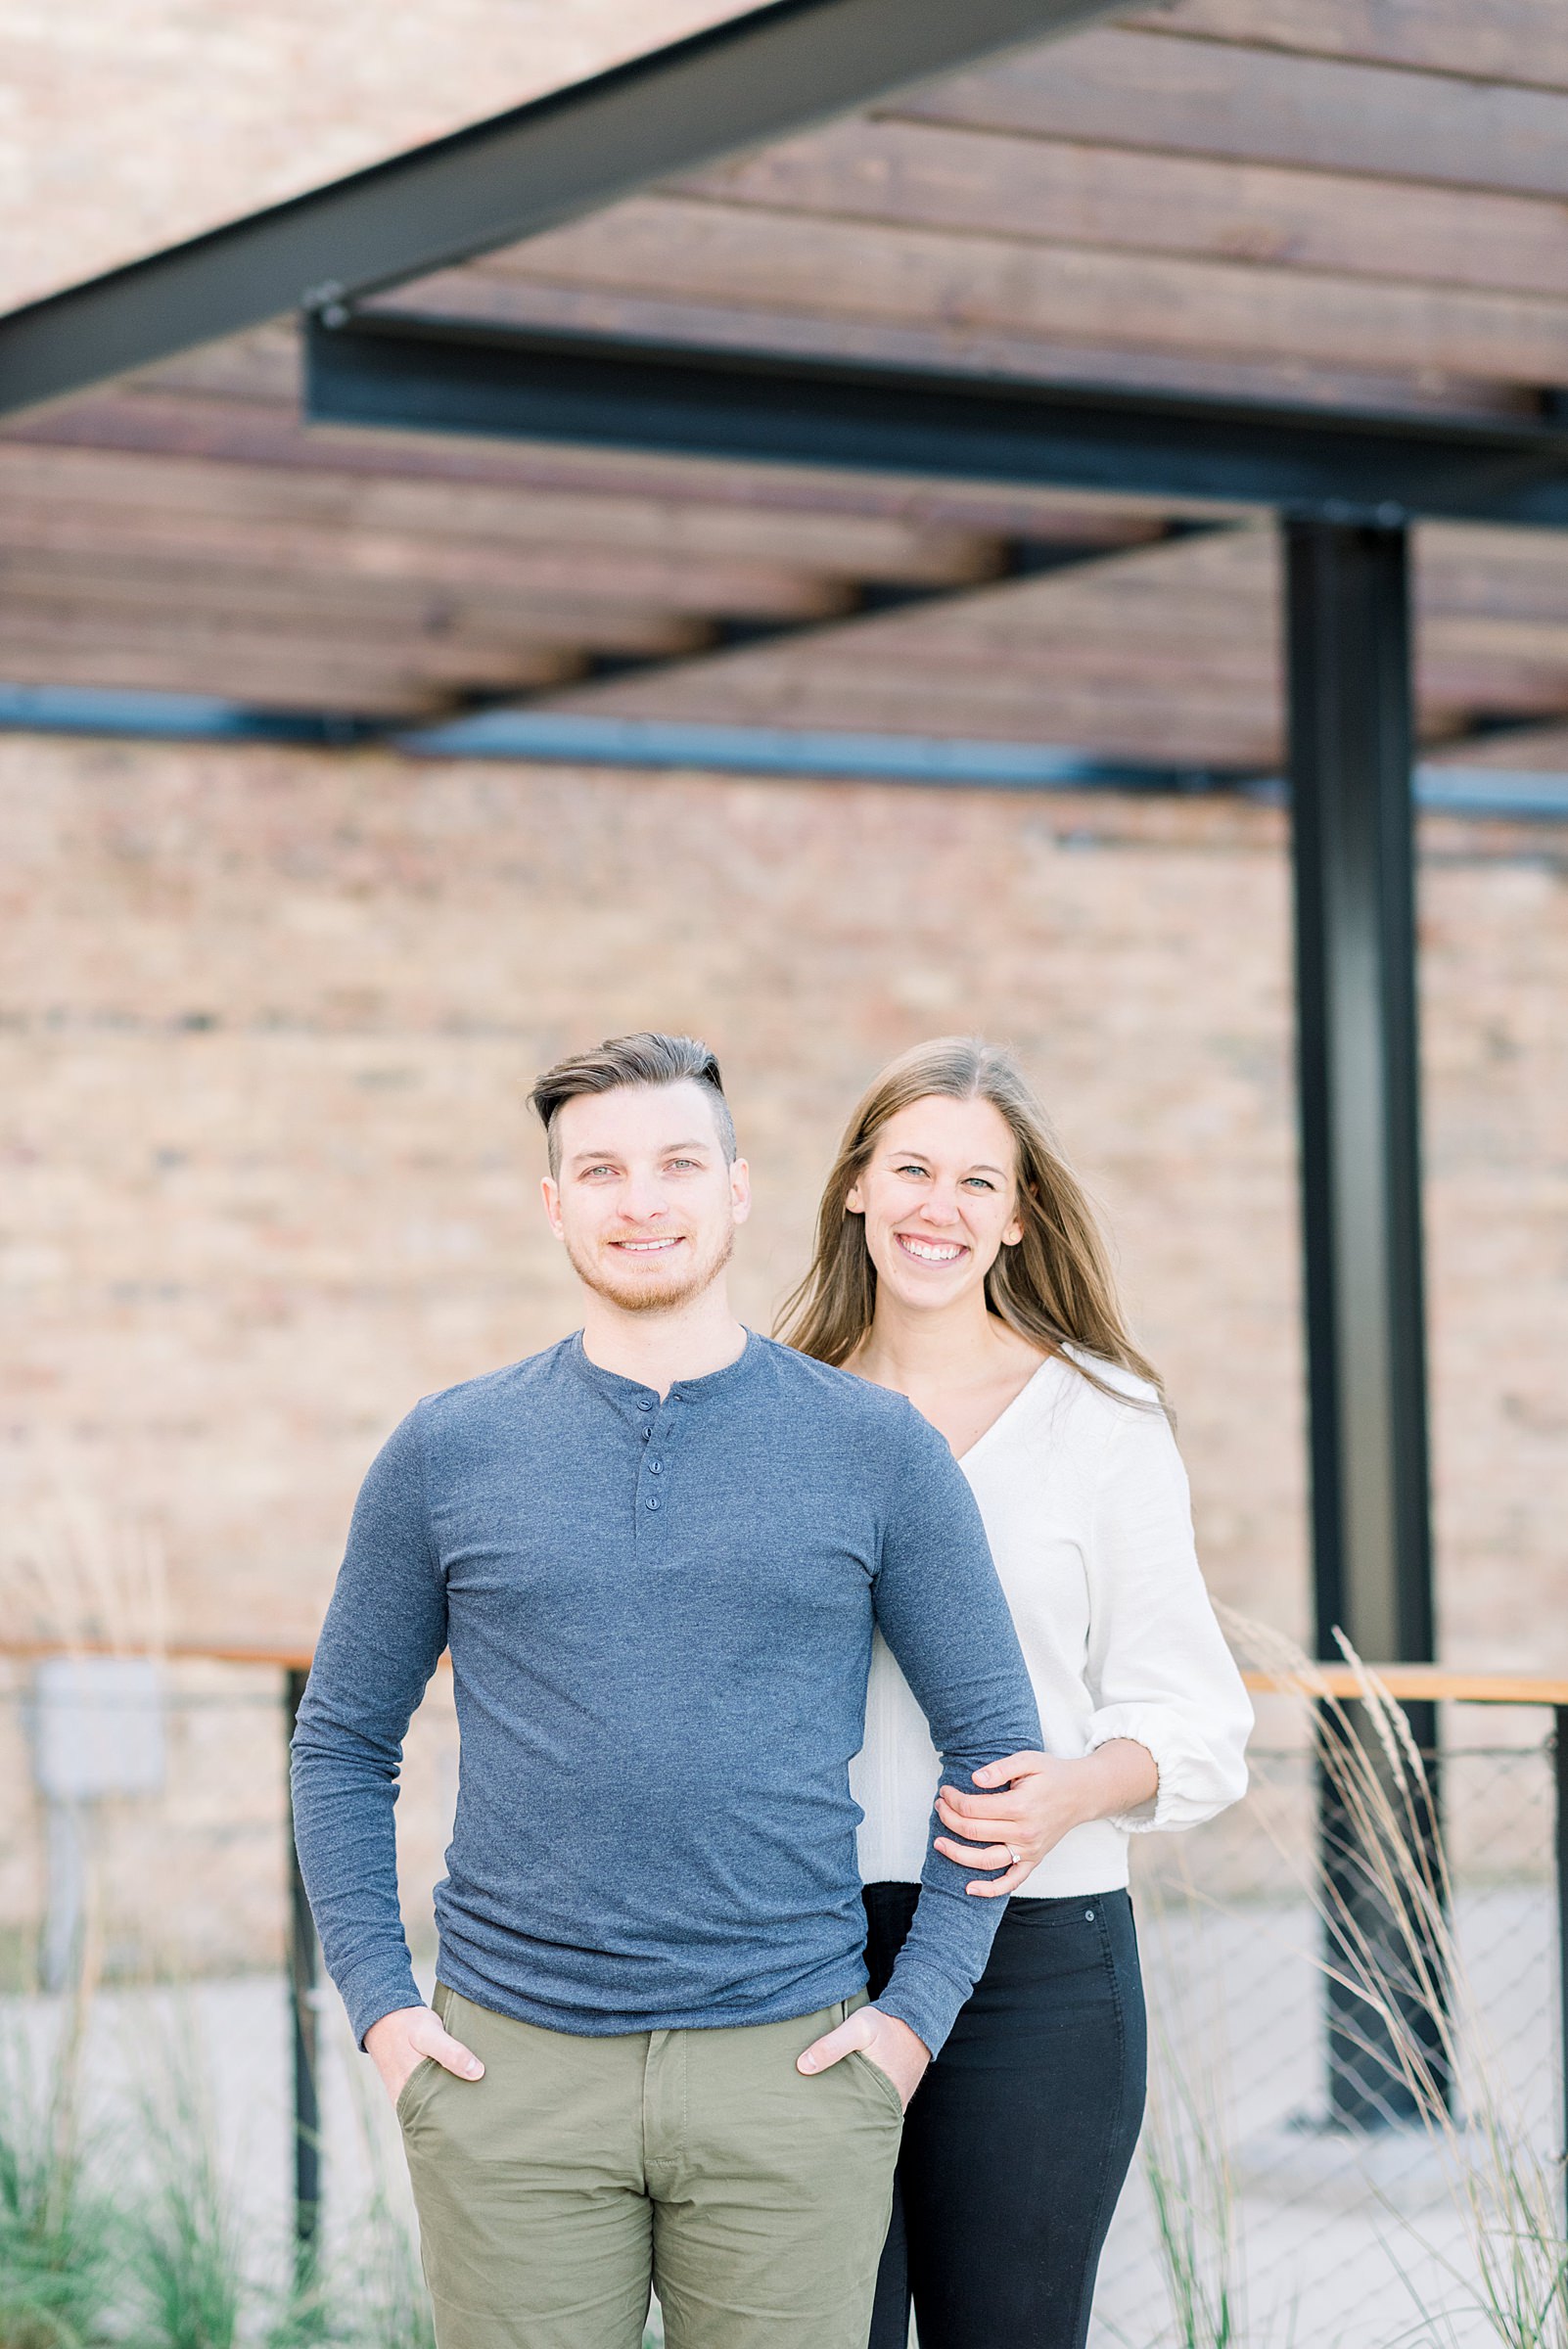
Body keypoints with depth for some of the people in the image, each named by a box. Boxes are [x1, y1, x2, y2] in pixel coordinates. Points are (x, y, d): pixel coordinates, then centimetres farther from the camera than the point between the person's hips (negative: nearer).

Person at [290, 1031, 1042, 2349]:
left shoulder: (877, 1449, 3)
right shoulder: (450, 1452, 5)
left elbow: (995, 1744, 7)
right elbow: (344, 1743, 12)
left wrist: (917, 2010, -1)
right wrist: (378, 2004, 2)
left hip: (788, 2078, 0)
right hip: (514, 2078, 0)